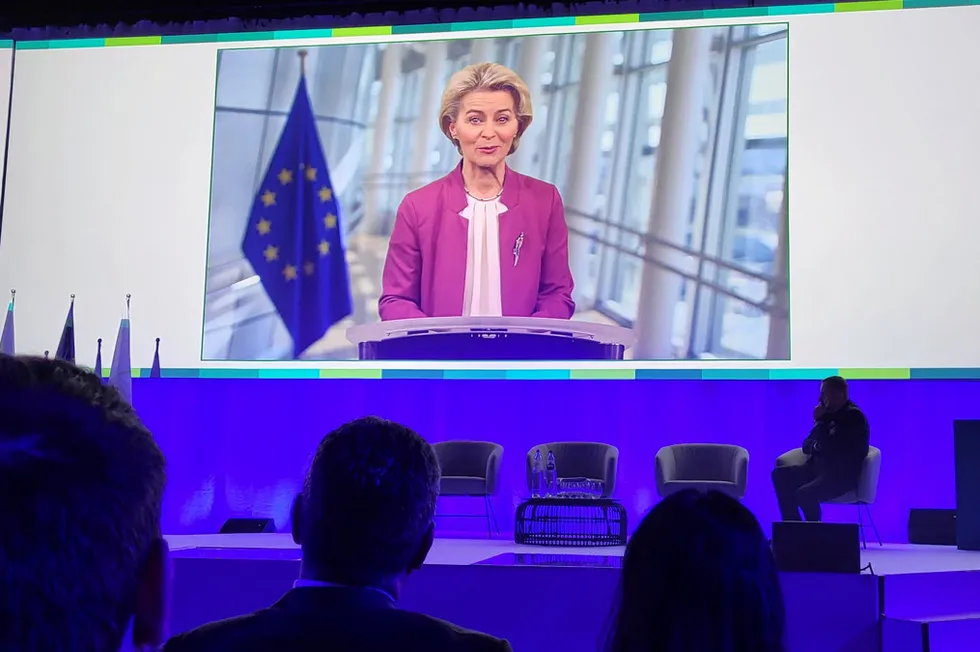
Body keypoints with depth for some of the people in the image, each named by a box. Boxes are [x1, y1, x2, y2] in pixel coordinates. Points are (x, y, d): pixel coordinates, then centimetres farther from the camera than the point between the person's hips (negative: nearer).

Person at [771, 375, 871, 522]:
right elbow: (807, 445, 16)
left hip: (842, 476, -9)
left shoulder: (854, 417, -12)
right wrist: (814, 445, -7)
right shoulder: (830, 413, 12)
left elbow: (831, 449, -22)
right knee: (780, 474, -5)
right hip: (819, 468, 9)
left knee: (804, 493, -31)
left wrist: (820, 422, -13)